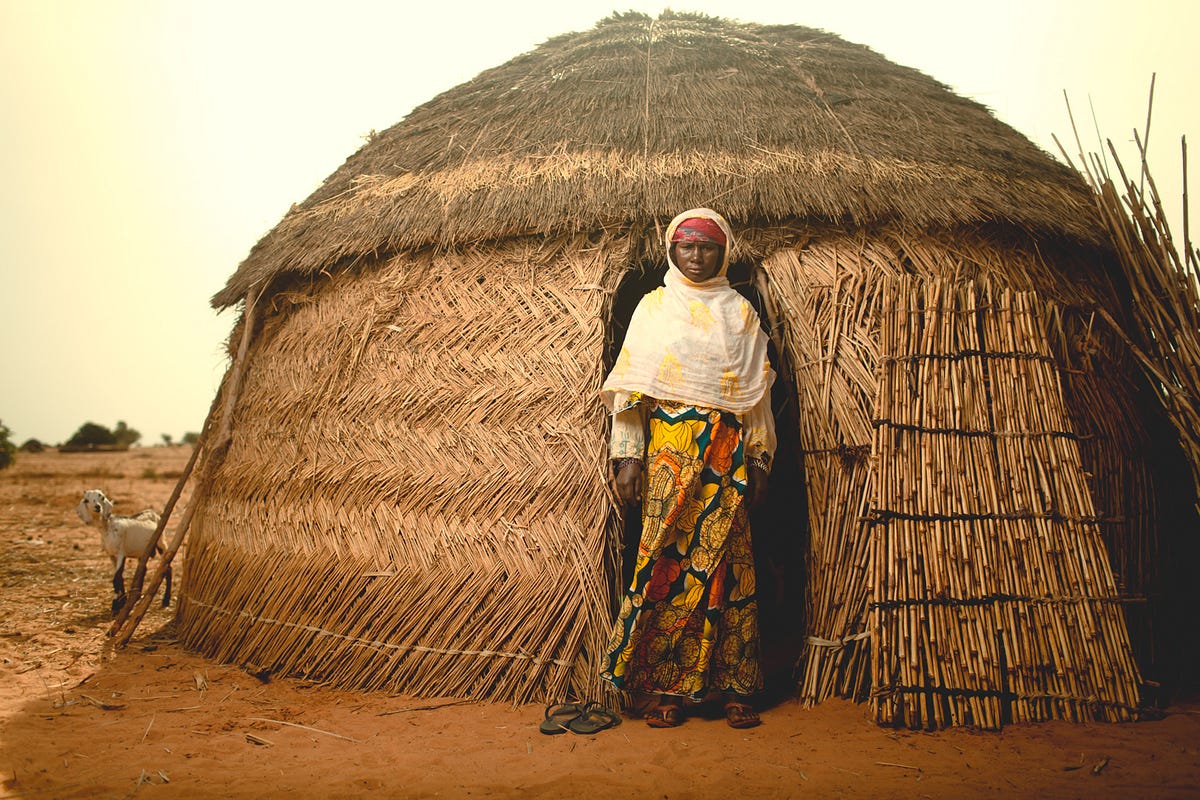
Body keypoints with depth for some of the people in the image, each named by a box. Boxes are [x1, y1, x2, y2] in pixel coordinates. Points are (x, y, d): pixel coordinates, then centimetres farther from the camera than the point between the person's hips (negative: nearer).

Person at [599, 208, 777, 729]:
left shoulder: (739, 312, 13)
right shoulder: (654, 306, 10)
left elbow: (758, 391, 12)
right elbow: (630, 387, 5)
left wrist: (759, 459, 5)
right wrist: (628, 454, -3)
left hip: (726, 453, 1)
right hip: (669, 451, -1)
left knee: (725, 563, -1)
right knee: (666, 560, -4)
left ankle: (734, 688, 7)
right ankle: (668, 690, 3)